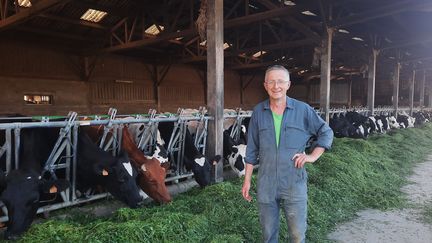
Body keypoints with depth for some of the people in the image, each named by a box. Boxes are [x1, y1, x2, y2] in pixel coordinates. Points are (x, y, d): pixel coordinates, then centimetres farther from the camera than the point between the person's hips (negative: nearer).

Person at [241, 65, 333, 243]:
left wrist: (313, 156, -4)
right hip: (265, 186, 2)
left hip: (295, 185, -1)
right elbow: (252, 149, 5)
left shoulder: (303, 110, -4)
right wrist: (247, 180, 5)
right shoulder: (258, 111, 1)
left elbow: (326, 133, 8)